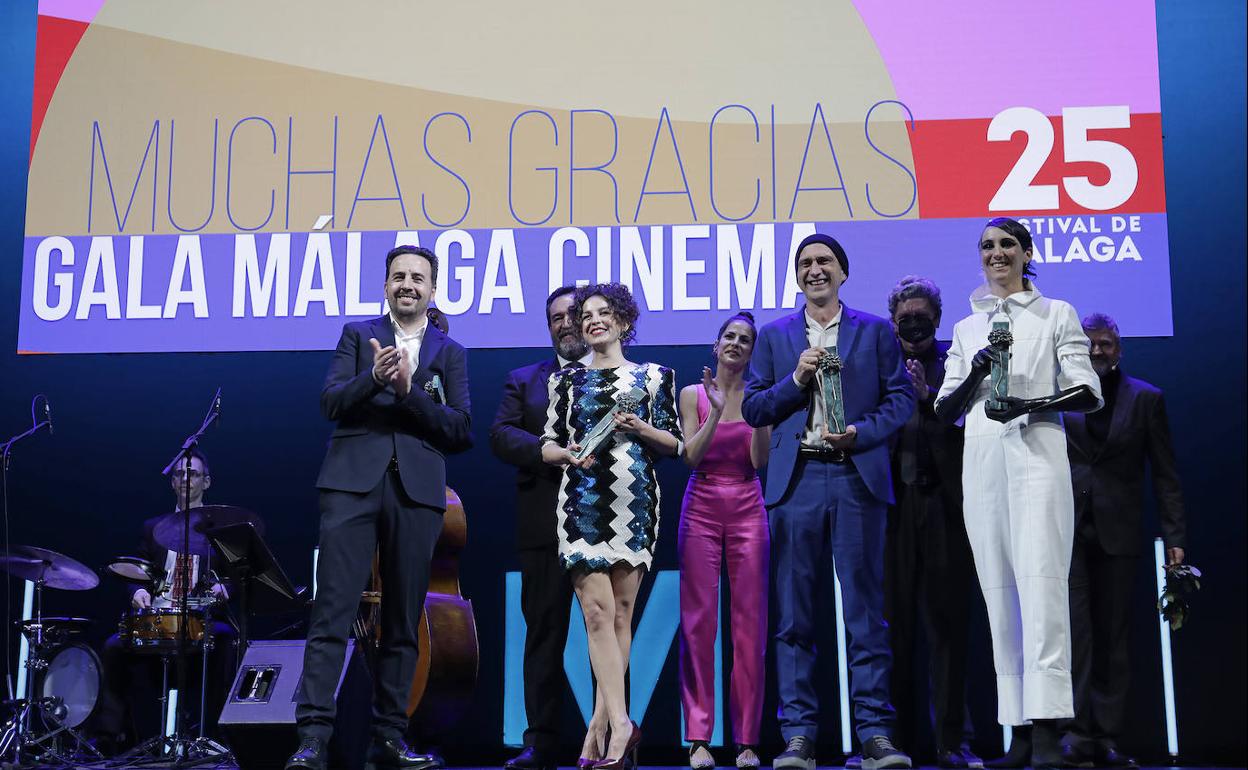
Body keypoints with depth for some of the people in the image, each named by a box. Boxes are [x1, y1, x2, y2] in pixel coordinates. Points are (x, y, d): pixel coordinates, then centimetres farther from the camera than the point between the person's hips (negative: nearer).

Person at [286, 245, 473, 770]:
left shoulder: (449, 352, 15)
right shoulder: (358, 334, 15)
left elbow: (460, 431, 4)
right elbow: (329, 402, 2)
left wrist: (409, 389, -9)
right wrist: (373, 377, -16)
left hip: (416, 490, 1)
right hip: (353, 483, -1)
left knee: (402, 621, 4)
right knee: (332, 612, -9)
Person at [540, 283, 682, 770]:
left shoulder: (653, 376, 12)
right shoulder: (567, 380, 15)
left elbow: (675, 444, 10)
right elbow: (548, 442, 13)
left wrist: (642, 430, -8)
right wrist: (567, 453, -8)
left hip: (635, 501, 0)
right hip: (583, 502, 0)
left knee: (620, 613, -1)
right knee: (598, 611, -11)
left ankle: (599, 726, 5)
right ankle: (619, 723, -15)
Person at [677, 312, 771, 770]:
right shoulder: (693, 394, 5)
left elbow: (760, 460, -4)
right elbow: (690, 457, -5)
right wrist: (716, 411, -14)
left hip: (747, 509, 1)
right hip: (702, 508, -1)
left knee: (750, 621, -1)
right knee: (699, 620, -4)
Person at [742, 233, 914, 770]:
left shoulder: (876, 332, 12)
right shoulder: (774, 336, 15)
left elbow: (901, 399, 5)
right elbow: (752, 409, 9)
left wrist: (861, 432, -10)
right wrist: (796, 379, -5)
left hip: (858, 478, -1)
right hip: (796, 481, 1)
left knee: (865, 609, -2)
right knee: (794, 614, 0)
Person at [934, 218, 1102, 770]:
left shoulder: (1056, 315, 10)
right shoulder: (967, 328, 20)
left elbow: (1088, 393, 3)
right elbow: (944, 411, 15)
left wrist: (1032, 404, -15)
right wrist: (977, 371, -4)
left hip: (1036, 453, -4)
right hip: (981, 460, 4)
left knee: (1040, 580, -16)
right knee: (999, 589, -1)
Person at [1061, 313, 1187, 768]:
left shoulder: (1146, 399, 9)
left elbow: (1164, 473, 6)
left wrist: (1175, 535, 0)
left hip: (1117, 530, 1)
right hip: (1066, 528, -1)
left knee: (1112, 636, 5)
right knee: (1074, 628, -10)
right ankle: (1077, 733, -8)